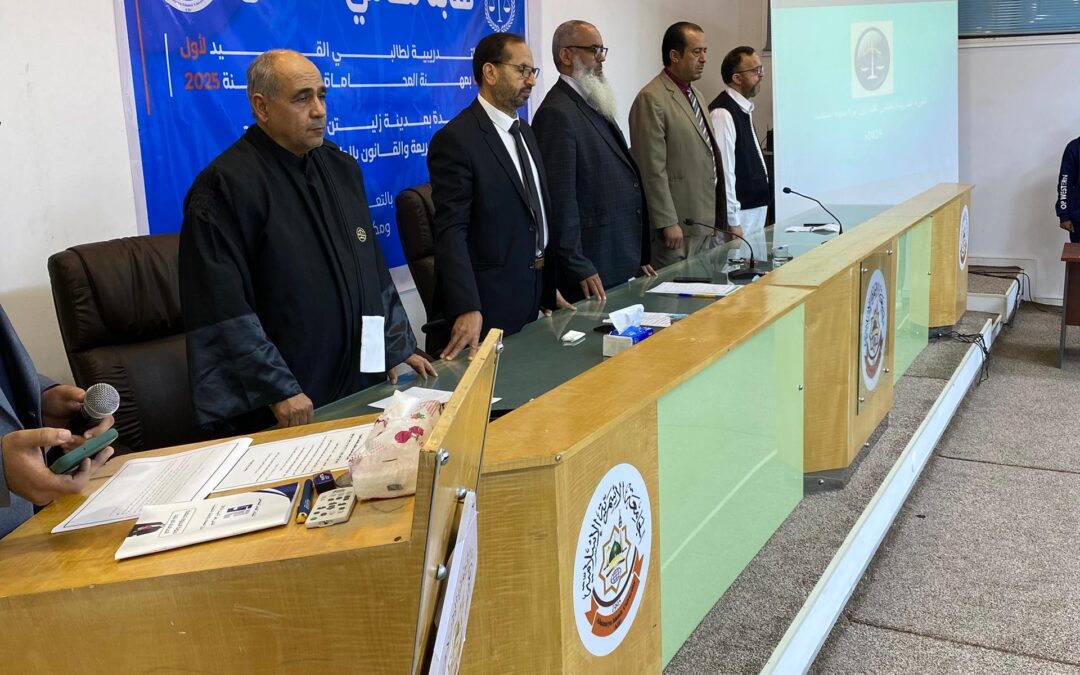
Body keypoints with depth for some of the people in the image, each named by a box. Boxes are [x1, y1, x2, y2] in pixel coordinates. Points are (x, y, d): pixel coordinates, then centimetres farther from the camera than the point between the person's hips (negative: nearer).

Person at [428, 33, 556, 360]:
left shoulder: (524, 132, 13)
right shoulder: (456, 139, -15)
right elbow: (451, 232, -22)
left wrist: (550, 289, 15)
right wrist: (466, 309, -30)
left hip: (534, 295, 8)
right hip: (489, 306, -8)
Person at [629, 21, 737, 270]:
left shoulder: (694, 93, 16)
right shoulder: (652, 99, -13)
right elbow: (653, 169, -18)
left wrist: (714, 217, 18)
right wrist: (668, 222, -19)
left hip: (704, 221, 9)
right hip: (676, 224, -9)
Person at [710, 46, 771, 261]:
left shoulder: (745, 109, 12)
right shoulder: (723, 114, -17)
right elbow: (724, 171, -20)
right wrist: (733, 222, -20)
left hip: (755, 210, 9)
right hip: (739, 217, -9)